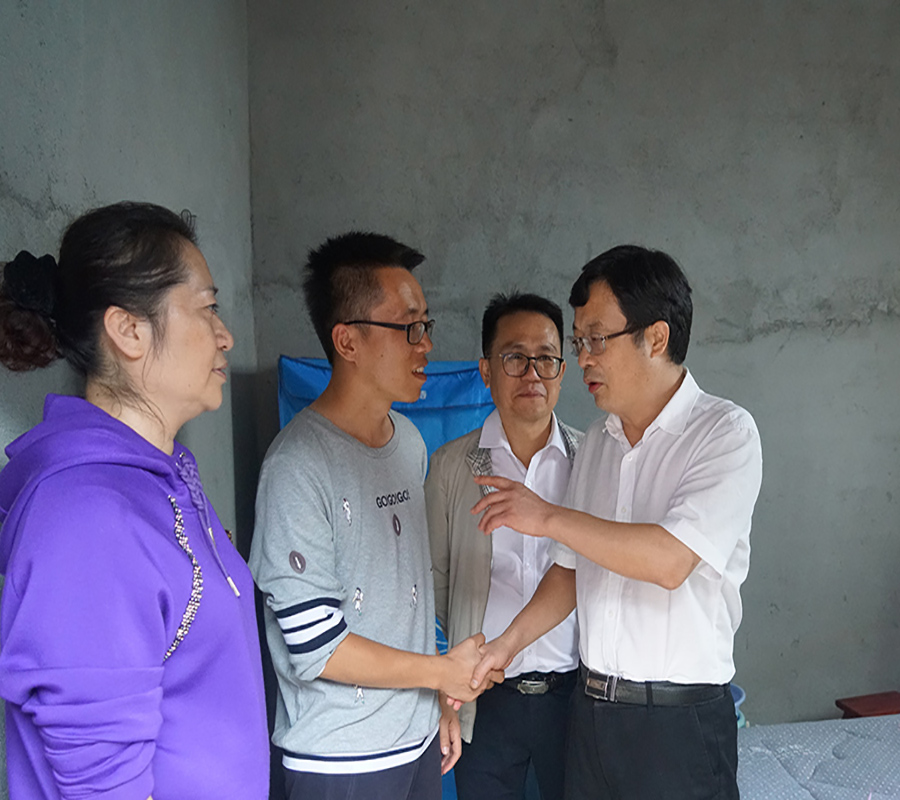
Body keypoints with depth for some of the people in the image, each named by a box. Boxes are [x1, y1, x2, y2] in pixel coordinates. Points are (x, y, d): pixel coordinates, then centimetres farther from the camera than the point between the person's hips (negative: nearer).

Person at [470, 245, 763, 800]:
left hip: (680, 719, -6)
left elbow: (670, 560, -24)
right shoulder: (597, 442, 8)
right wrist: (509, 643, 4)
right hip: (591, 707, 6)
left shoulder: (726, 432, -12)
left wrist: (547, 517, -17)